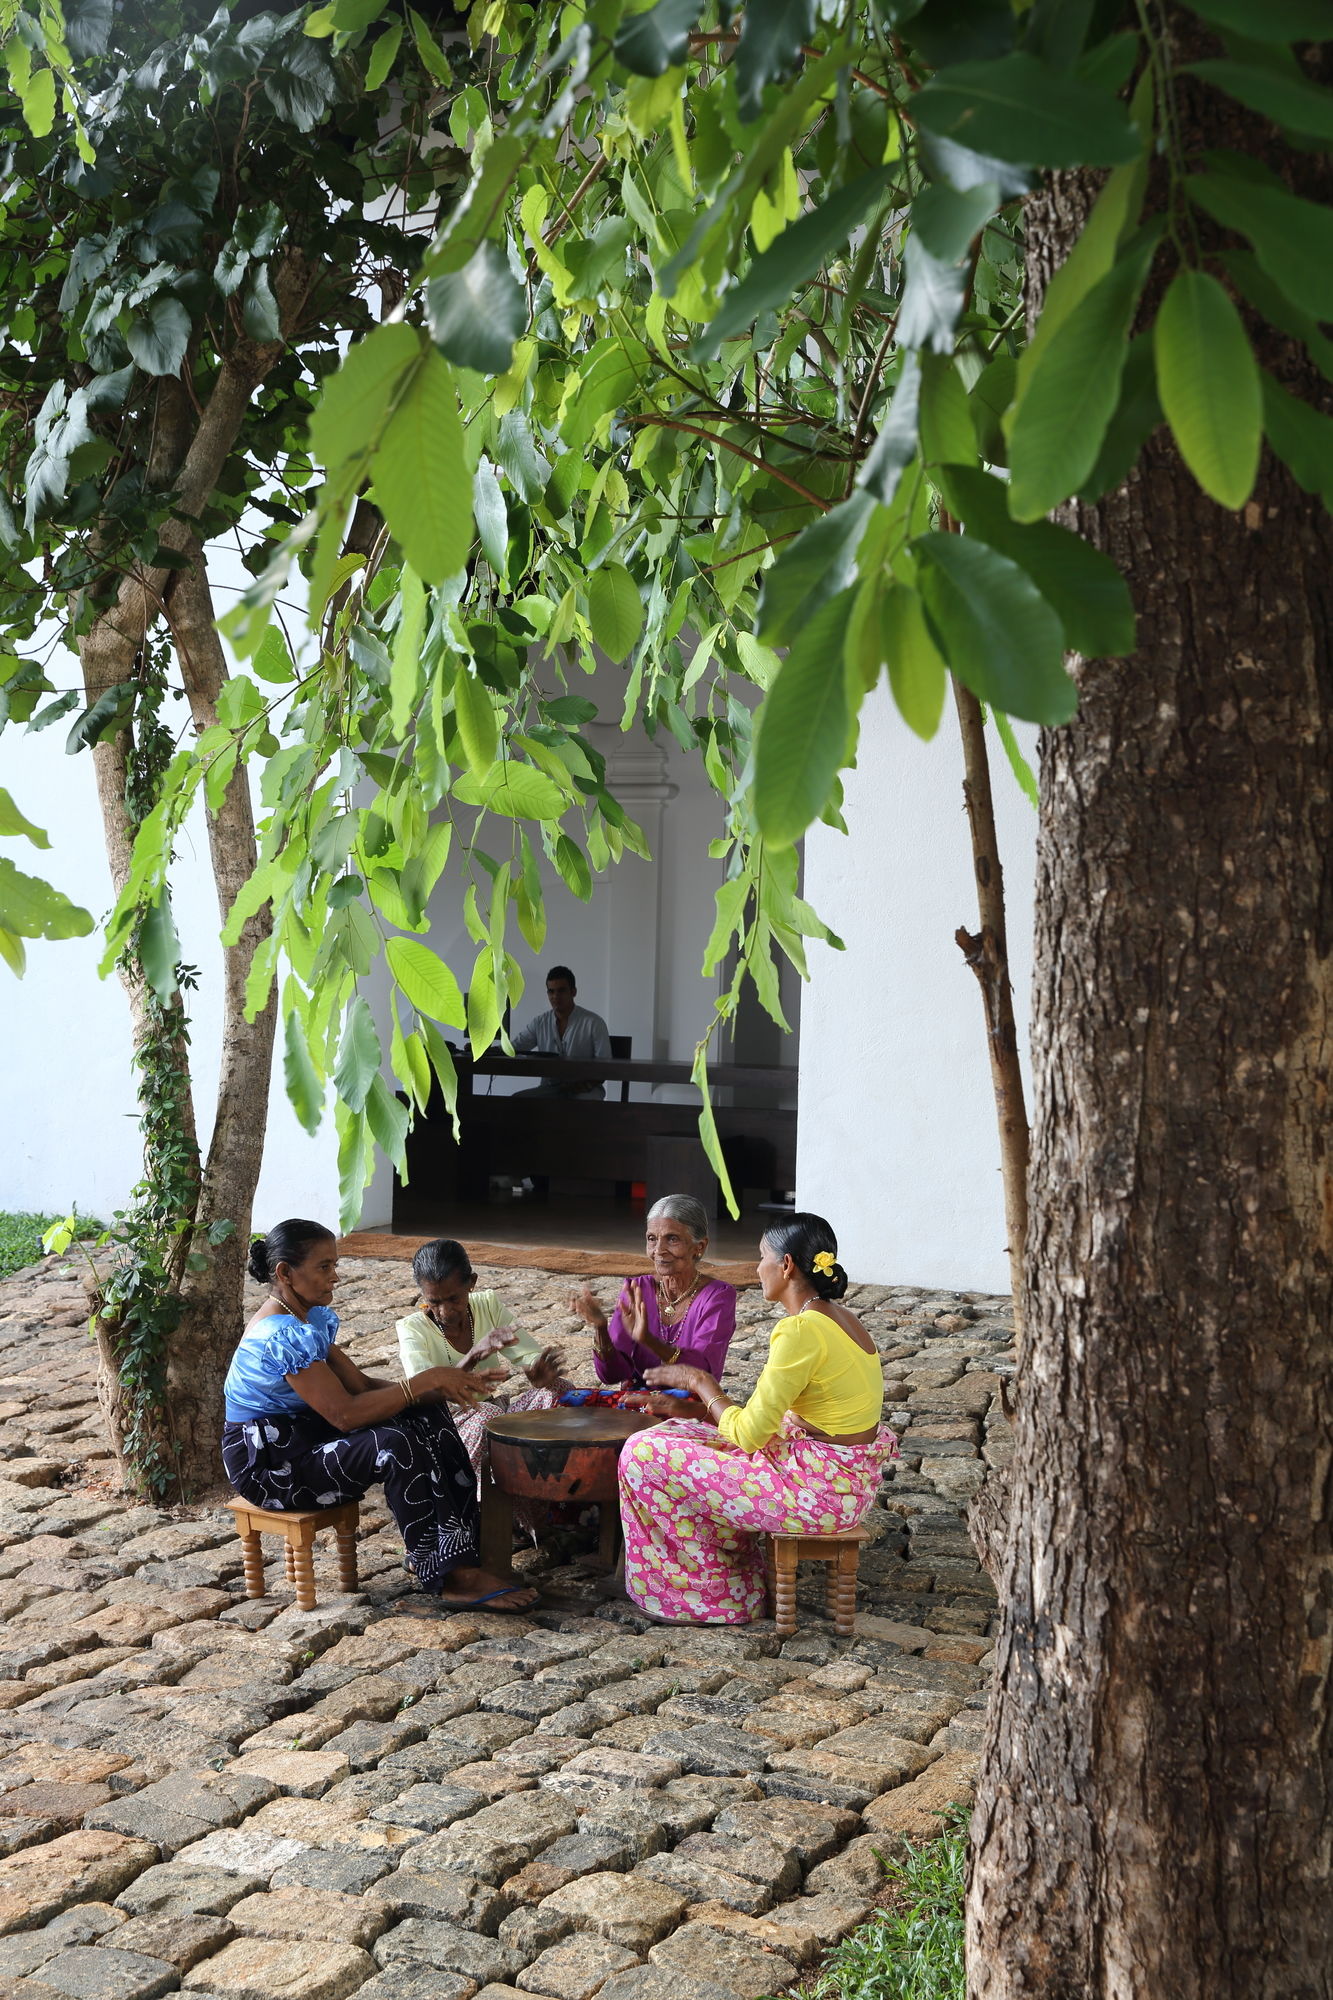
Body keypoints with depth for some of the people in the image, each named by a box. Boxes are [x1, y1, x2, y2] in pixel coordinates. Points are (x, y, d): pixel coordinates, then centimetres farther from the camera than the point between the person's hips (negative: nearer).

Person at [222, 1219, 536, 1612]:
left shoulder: (310, 1319, 8)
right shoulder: (283, 1335, -25)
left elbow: (362, 1386, 5)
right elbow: (345, 1414, -28)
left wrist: (438, 1386, -9)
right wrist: (424, 1381, -24)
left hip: (303, 1438, 10)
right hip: (269, 1464, -10)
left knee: (428, 1414, -3)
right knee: (398, 1445, -28)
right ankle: (447, 1577, -18)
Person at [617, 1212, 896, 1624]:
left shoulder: (801, 1331, -22)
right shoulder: (837, 1317, 8)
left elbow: (748, 1435, -18)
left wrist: (699, 1382, -4)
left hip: (818, 1491, -10)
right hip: (848, 1480, 10)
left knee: (646, 1455, -5)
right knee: (680, 1435, 20)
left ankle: (715, 1598, 9)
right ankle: (737, 1581, 23)